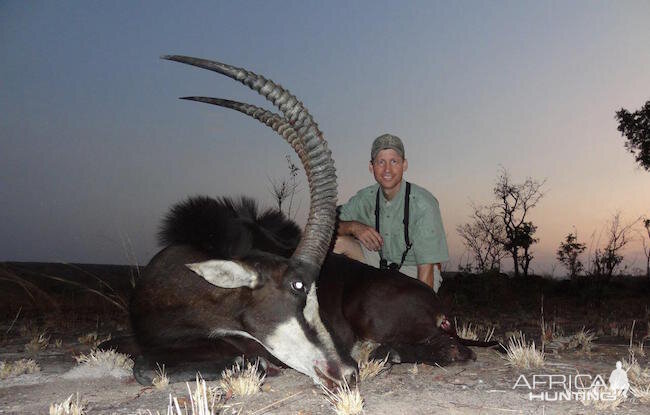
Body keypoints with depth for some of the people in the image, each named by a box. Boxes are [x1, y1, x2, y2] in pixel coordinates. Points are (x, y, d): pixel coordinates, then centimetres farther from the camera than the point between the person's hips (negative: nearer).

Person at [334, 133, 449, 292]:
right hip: (380, 264, 5)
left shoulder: (423, 204, -21)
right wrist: (353, 226, -24)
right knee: (336, 241, -14)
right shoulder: (365, 198, -4)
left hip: (414, 273, -4)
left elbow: (426, 267, -23)